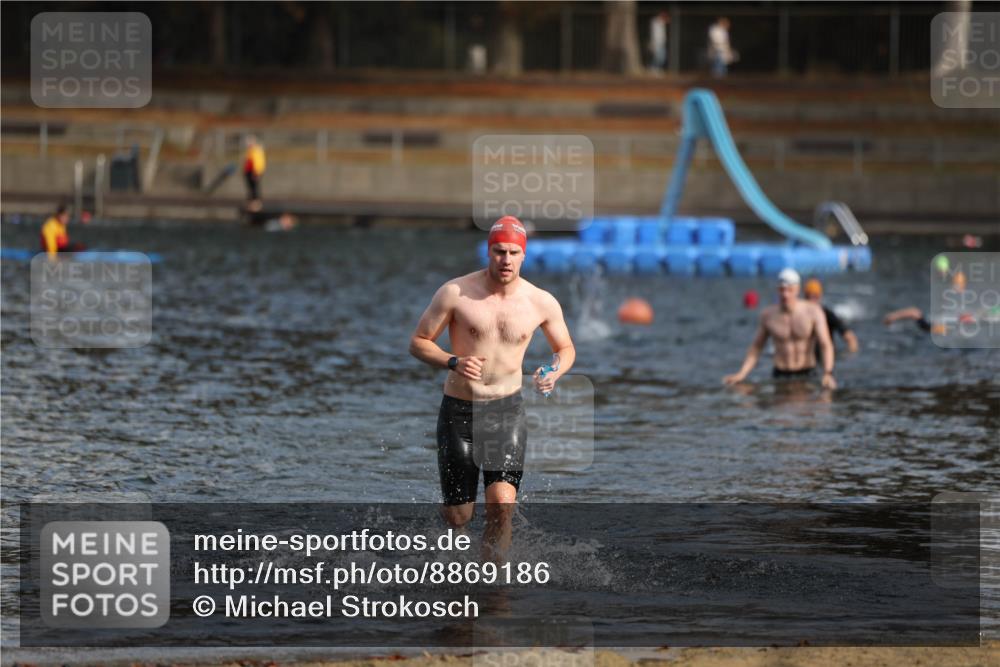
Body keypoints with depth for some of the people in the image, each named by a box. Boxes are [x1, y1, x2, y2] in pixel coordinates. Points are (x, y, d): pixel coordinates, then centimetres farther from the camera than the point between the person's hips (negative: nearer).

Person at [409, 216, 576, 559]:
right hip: (458, 411, -1)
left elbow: (566, 348, 14)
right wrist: (453, 362, -21)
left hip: (506, 411, 1)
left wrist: (555, 373, -9)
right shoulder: (456, 293, -9)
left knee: (502, 505, -20)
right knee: (458, 518, 5)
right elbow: (418, 342, -2)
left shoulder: (542, 303, -2)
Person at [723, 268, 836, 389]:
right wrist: (741, 374, -1)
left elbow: (825, 345, -12)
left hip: (807, 375, -1)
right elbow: (756, 347, 11)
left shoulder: (813, 312, -6)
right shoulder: (768, 315, 2)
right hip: (780, 376, 1)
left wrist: (828, 374, -28)